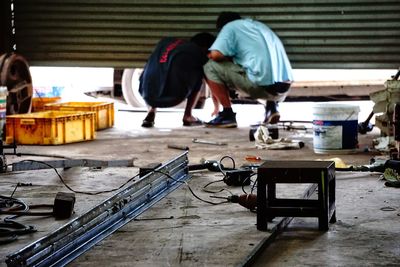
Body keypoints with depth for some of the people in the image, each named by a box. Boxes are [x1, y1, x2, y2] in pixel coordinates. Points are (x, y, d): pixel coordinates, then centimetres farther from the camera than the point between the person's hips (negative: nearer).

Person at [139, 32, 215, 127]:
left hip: (148, 94, 4)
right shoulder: (200, 52, 13)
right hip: (173, 96, -4)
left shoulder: (165, 41, 25)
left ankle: (151, 111, 19)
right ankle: (187, 116, 19)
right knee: (199, 75, 22)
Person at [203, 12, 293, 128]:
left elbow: (216, 54, -7)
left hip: (262, 85, -7)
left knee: (210, 67, 4)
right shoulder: (260, 25, 29)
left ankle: (227, 115, 0)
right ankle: (272, 106, 15)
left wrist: (230, 58, 14)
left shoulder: (230, 27, 8)